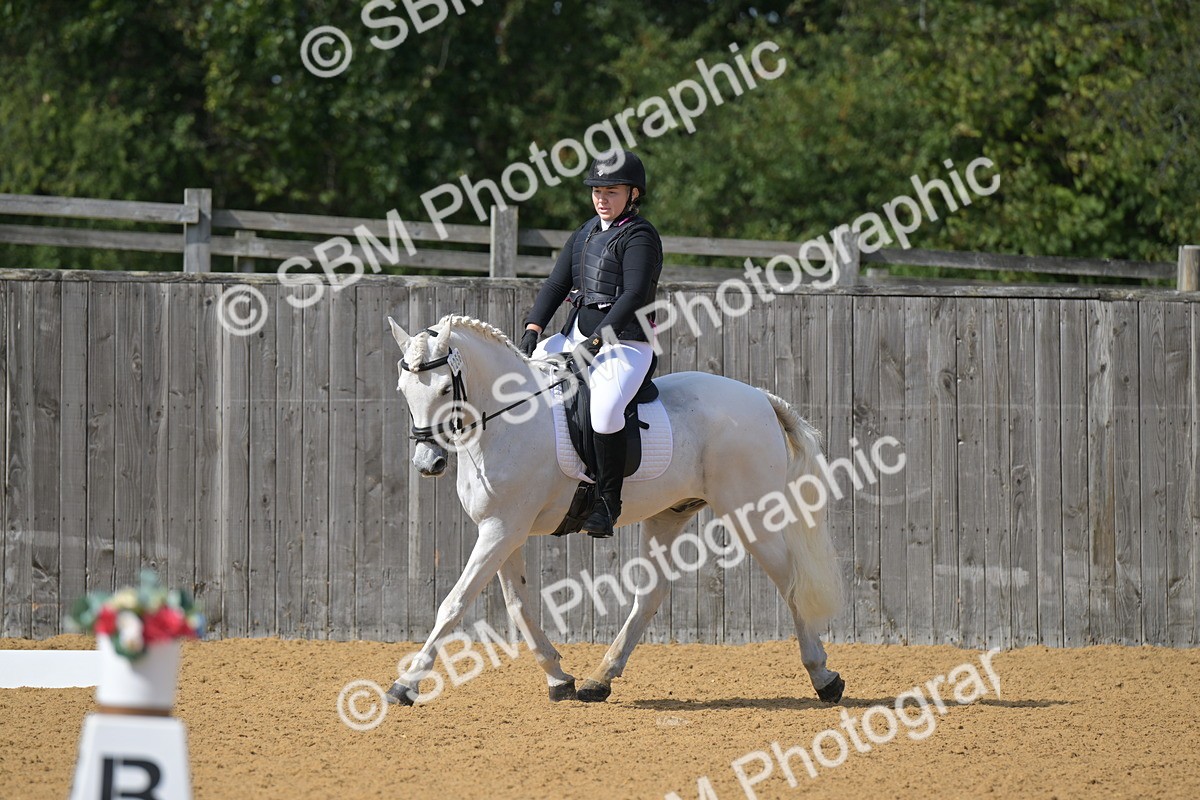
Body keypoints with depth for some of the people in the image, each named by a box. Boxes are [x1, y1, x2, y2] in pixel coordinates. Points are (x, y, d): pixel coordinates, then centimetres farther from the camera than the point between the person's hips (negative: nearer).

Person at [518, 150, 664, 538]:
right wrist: (532, 329, -2)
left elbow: (634, 295, -19)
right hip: (577, 335, 9)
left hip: (624, 344, -9)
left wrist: (598, 340, -26)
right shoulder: (586, 233, 16)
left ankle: (608, 504, -23)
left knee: (605, 410, -32)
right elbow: (556, 283, 13)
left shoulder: (639, 237, -9)